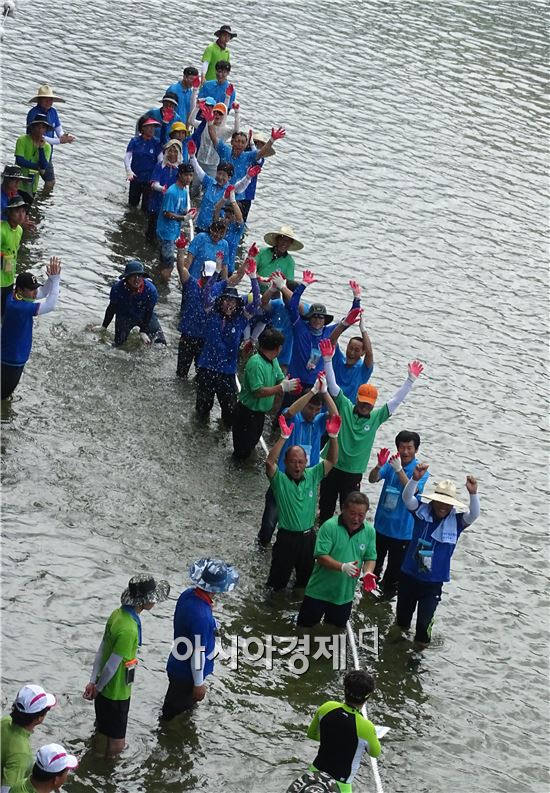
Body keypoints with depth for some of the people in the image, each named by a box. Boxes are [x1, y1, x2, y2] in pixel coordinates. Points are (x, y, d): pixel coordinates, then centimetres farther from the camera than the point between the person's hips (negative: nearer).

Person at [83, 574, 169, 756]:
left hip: (105, 688, 9)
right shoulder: (129, 630, -33)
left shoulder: (118, 613, -4)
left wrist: (93, 681, 4)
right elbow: (111, 666, -26)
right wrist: (98, 688, -10)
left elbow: (102, 650, 2)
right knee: (116, 744, 8)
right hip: (116, 693, -9)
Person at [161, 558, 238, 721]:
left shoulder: (187, 594, -12)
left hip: (177, 665, 8)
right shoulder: (201, 616, -38)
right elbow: (198, 652, -28)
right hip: (187, 675, -8)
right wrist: (199, 684, -16)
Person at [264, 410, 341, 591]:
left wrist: (333, 436, -23)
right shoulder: (280, 479, -10)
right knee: (279, 578, 5)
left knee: (306, 576, 20)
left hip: (308, 536, 4)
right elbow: (270, 462, -30)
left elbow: (332, 460, -7)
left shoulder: (312, 476, 1)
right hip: (287, 536, -4)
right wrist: (284, 437, -40)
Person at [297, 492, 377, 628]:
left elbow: (370, 558, 1)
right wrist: (342, 567, -37)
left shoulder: (369, 531, -5)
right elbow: (321, 556, -23)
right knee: (305, 626, 11)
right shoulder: (329, 526, -19)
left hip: (345, 595, 4)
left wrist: (368, 573, -22)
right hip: (319, 592, -3)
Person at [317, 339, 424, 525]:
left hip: (353, 473, 0)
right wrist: (327, 359, -25)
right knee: (325, 507, 14)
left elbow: (396, 400, -7)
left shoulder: (376, 418, -3)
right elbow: (333, 385, -13)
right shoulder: (344, 407, -5)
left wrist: (411, 379, -17)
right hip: (331, 466, 0)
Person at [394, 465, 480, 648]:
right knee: (403, 611, 23)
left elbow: (473, 515, -29)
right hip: (409, 574, 2)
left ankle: (421, 641, 26)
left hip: (434, 581, -2)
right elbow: (407, 497, -25)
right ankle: (401, 626, 54)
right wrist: (415, 479, -44)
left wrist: (473, 494, -47)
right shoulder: (422, 511, -10)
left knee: (424, 619, -3)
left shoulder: (456, 521, -12)